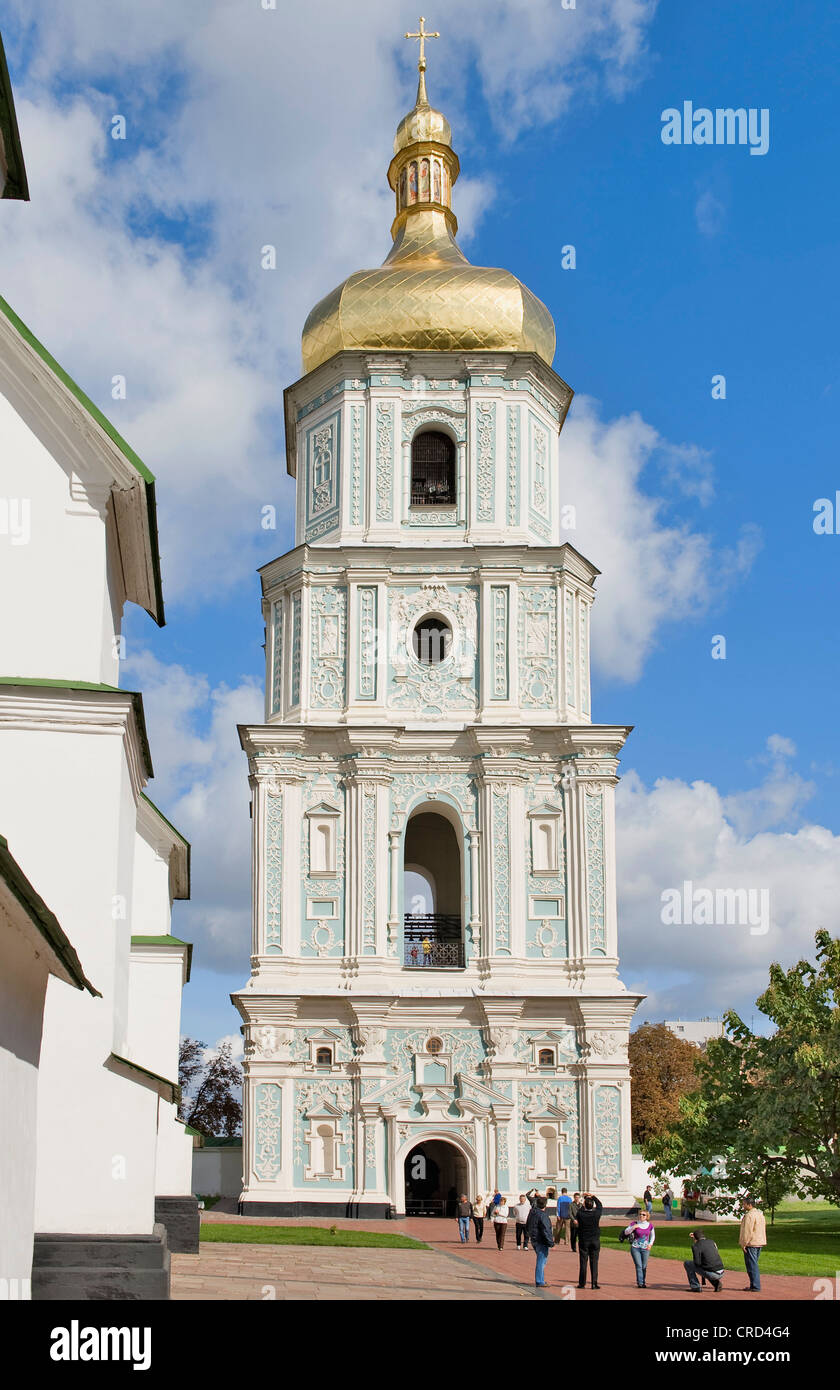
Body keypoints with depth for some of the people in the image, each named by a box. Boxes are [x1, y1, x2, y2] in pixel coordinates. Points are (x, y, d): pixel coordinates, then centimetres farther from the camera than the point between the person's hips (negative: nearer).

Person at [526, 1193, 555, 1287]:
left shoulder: (532, 1213, 8)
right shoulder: (542, 1216, -20)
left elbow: (528, 1227, 20)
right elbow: (546, 1231, -21)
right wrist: (551, 1242, -16)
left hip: (534, 1240, 9)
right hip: (541, 1241, -9)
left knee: (541, 1261, 19)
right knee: (541, 1262, -3)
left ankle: (540, 1280, 24)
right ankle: (539, 1282, 0)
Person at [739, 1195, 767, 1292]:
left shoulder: (749, 1215, -17)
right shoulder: (760, 1214, 14)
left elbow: (747, 1231, -20)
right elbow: (763, 1229, 20)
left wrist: (744, 1244, -15)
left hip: (751, 1244, -10)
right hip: (759, 1243, 10)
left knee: (752, 1266, -6)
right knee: (753, 1265, 16)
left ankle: (756, 1287, -6)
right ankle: (754, 1285, 20)